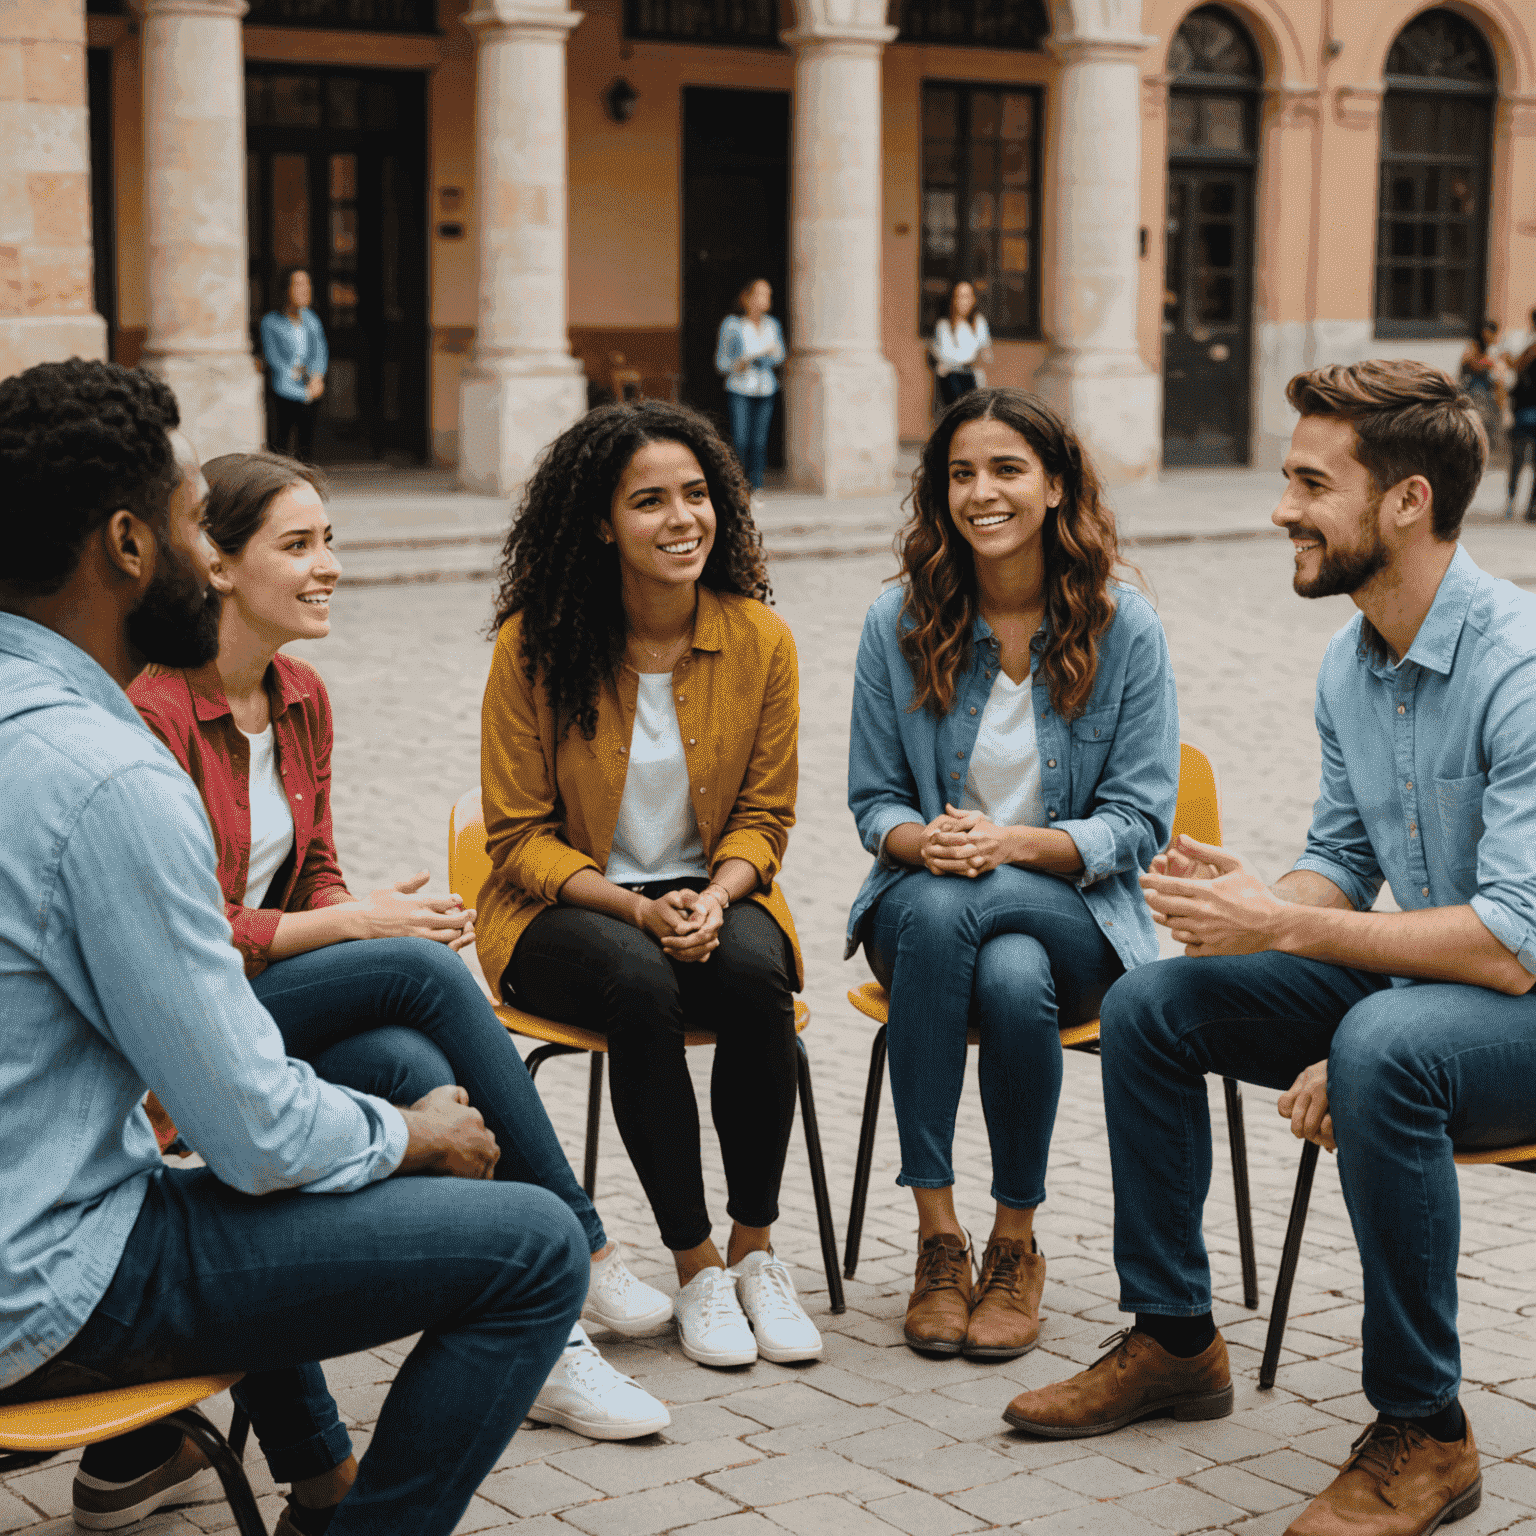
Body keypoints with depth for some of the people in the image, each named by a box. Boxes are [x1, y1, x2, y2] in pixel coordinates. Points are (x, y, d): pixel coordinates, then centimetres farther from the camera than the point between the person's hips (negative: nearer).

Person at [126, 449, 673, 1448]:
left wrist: (390, 917, -10)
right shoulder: (153, 711, -18)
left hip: (296, 1003, 7)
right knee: (427, 974, -27)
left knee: (413, 1064, -26)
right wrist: (359, 925, -18)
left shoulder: (302, 699, 8)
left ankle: (542, 1342, -21)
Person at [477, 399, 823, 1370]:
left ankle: (755, 1249, -14)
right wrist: (637, 908, -21)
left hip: (712, 897, 2)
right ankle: (695, 1265, -20)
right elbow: (518, 837, -6)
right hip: (564, 911, -2)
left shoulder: (760, 640, -4)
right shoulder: (537, 642, -10)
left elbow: (763, 817, 5)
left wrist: (715, 898, -17)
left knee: (755, 974, -31)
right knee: (639, 984, -34)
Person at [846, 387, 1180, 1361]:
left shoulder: (1124, 627, -4)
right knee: (934, 906, -36)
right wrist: (922, 841, -19)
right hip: (925, 906, 2)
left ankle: (1017, 1245, -12)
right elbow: (874, 798, 6)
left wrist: (1012, 844, -22)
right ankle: (938, 1236, -27)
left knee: (1014, 976, -36)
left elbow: (1139, 821, -5)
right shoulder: (899, 623, 1)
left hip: (1074, 908, -1)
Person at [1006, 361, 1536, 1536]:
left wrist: (1284, 924, -28)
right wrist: (1248, 893, -10)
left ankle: (1424, 1434, -21)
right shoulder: (1352, 664, 3)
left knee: (1384, 1043, -38)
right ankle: (1175, 1341, 15)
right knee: (1147, 1007, -1)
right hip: (1404, 986, 9)